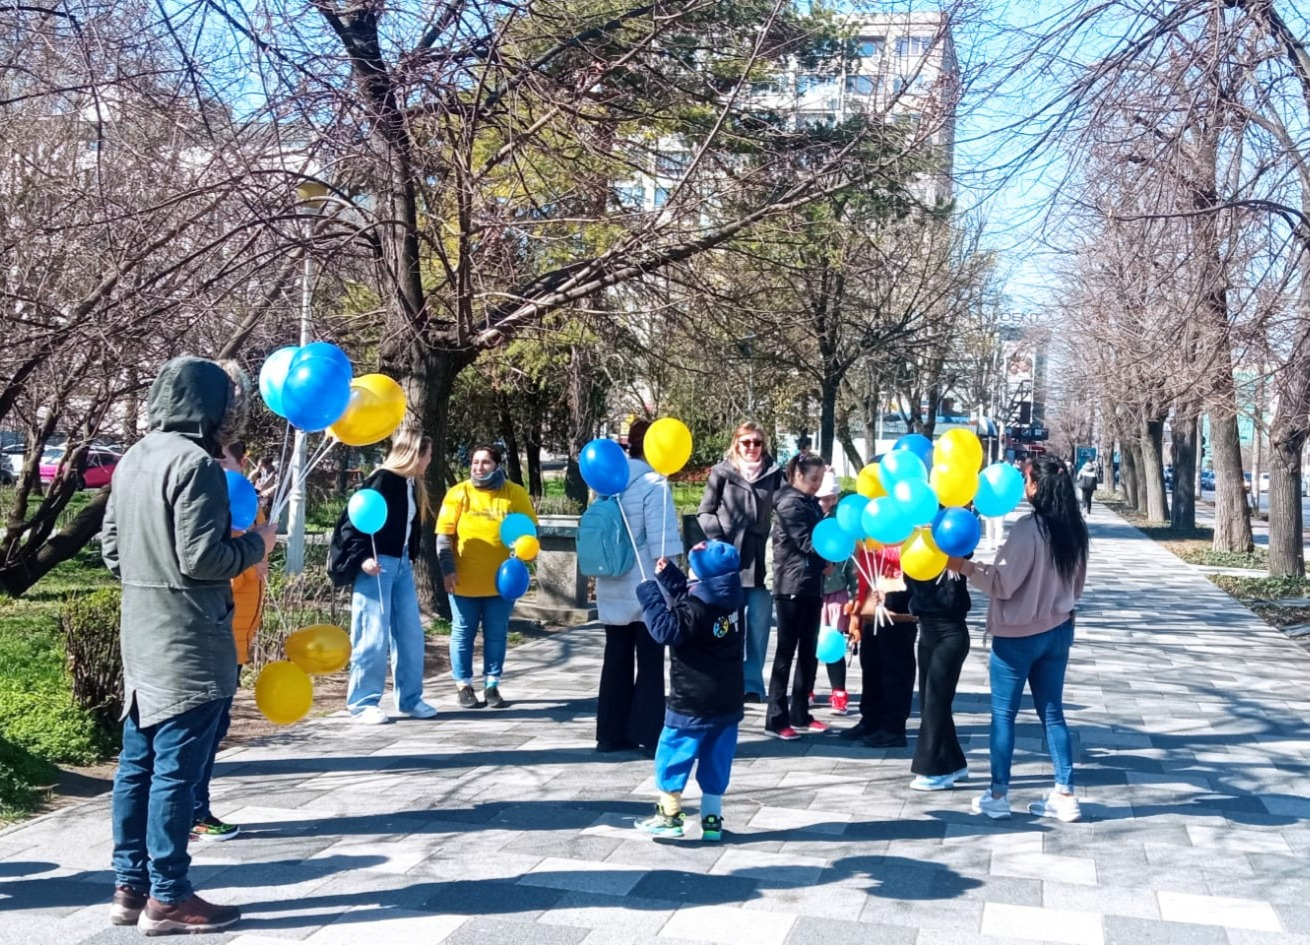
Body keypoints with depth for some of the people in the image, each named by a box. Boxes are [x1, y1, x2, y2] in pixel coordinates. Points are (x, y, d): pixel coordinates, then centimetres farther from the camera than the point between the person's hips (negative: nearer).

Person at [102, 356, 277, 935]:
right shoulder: (194, 463, -16)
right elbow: (201, 558, -20)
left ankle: (131, 886, 19)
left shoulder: (134, 460, 12)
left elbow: (112, 550, 16)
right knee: (176, 768, -3)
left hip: (143, 637, 9)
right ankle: (167, 898, 3)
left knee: (138, 763, 12)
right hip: (188, 643, -9)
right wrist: (255, 545, -5)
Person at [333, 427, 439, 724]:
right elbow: (353, 520, -15)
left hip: (402, 564, 9)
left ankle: (410, 699, 19)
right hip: (377, 564, -9)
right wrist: (362, 557, -21)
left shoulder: (413, 485, 13)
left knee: (410, 632, 10)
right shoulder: (383, 480, -13)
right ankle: (363, 703, 4)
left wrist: (410, 559, 16)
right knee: (373, 636, -5)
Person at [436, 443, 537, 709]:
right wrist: (447, 569, -9)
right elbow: (444, 535, -1)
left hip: (501, 582, 1)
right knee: (463, 634, 6)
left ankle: (492, 685, 18)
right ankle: (464, 686, 17)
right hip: (464, 582, -1)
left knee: (496, 635, 7)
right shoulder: (458, 493, -1)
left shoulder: (515, 493, 0)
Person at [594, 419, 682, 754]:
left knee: (616, 660, 12)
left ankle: (612, 733, 15)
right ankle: (650, 736, 2)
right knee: (650, 663, 2)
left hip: (612, 588, 6)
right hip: (646, 589, -6)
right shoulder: (653, 484, -13)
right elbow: (661, 541, -17)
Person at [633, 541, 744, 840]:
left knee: (672, 755, 5)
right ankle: (712, 820, 15)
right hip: (727, 700, 8)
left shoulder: (697, 609, -21)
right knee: (716, 761, 12)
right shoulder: (728, 602, 6)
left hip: (693, 702, -8)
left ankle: (669, 816, 9)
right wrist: (667, 575, 15)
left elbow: (667, 630, -27)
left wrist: (650, 595, -19)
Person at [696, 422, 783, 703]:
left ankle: (752, 683, 10)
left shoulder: (774, 473, 8)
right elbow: (704, 512, 4)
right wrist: (719, 541, -7)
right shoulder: (722, 472, 4)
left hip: (761, 559, 1)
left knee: (758, 626, 2)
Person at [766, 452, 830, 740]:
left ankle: (800, 714, 17)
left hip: (811, 586, 9)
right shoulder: (790, 504, -10)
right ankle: (776, 720, -3)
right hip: (792, 587, -9)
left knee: (808, 652, 10)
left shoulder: (810, 504, 17)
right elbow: (806, 543, -17)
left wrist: (826, 560, 0)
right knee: (786, 653, -6)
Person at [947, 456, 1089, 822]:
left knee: (1003, 713, 5)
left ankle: (998, 795, 12)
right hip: (1058, 630, 7)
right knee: (1052, 712, 12)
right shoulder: (1075, 530, 3)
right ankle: (1065, 795, 13)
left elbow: (1002, 583, -18)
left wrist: (964, 566, -18)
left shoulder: (1029, 528, -20)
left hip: (1018, 635, -7)